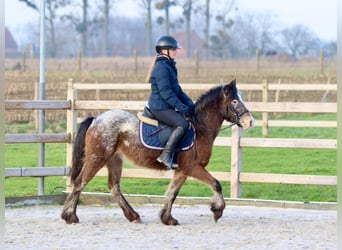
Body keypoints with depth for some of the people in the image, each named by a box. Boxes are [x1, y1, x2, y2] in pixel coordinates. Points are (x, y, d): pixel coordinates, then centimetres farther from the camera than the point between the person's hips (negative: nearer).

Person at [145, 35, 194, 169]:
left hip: (167, 107, 11)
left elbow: (177, 89, 21)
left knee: (192, 118, 12)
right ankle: (166, 154, -23)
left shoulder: (169, 67, 17)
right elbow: (165, 93, -22)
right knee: (183, 123, -23)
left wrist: (189, 103, 10)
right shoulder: (161, 68, -17)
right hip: (160, 107, -11)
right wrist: (181, 107, -22)